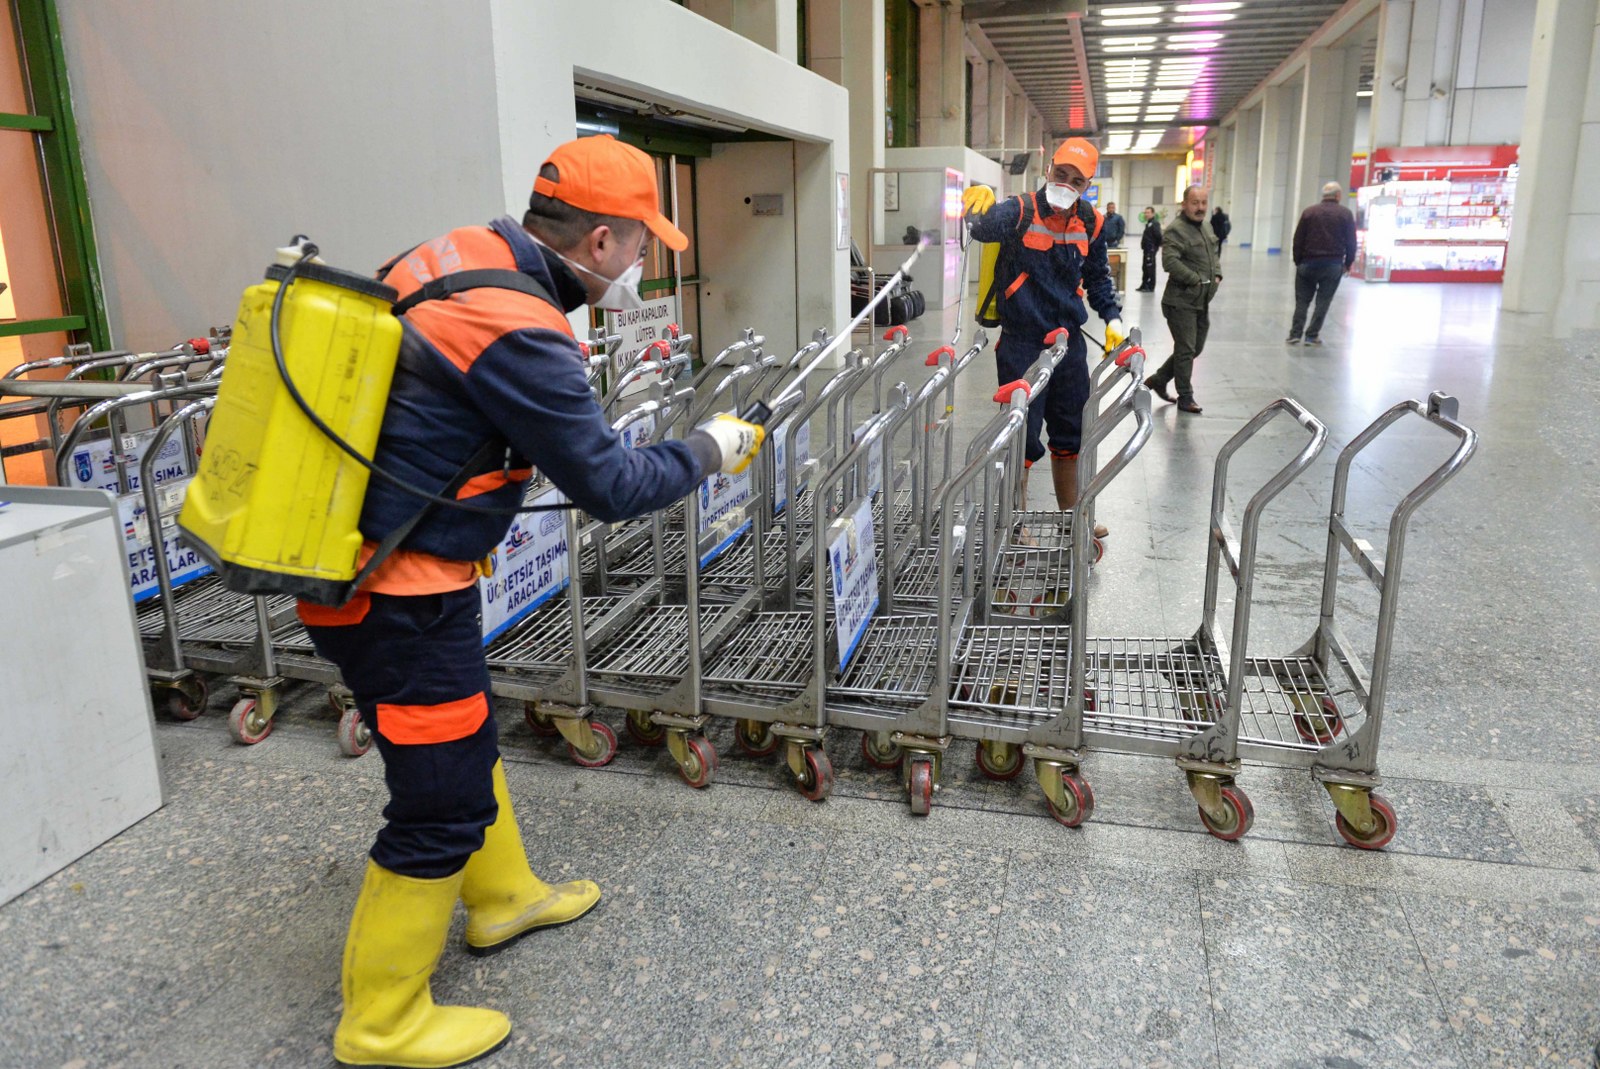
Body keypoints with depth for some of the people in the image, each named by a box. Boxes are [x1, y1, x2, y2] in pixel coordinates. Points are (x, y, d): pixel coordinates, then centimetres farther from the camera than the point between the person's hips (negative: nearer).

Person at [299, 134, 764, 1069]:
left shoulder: (461, 254, 1)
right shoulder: (517, 334, -26)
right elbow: (608, 486, -17)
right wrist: (708, 452, -3)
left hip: (349, 553, 10)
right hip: (398, 595, -10)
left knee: (467, 734, 25)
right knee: (443, 800, 5)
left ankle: (502, 899, 47)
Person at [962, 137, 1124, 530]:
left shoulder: (1090, 223, 6)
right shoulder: (1021, 212, -12)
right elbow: (986, 226, -31)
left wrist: (1112, 317, 12)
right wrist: (976, 210, -53)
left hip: (1069, 340, 6)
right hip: (1021, 343, -6)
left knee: (1069, 434, 16)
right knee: (1023, 436, -2)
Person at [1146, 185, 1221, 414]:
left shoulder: (1206, 227, 15)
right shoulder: (1175, 230, -14)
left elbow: (1214, 255, 26)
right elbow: (1170, 261, -25)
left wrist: (1217, 275, 8)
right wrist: (1196, 280, -22)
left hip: (1202, 301, 9)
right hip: (1182, 301, -9)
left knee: (1195, 348, 16)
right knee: (1186, 350, -3)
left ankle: (1158, 379, 30)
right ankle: (1185, 398, 8)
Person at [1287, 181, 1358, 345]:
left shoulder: (1309, 212, 4)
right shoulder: (1346, 214, 2)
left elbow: (1298, 240, 3)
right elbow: (1351, 242, 1)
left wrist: (1298, 261, 10)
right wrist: (1348, 263, 10)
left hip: (1308, 263, 1)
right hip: (1333, 265, -1)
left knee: (1302, 300, 7)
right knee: (1323, 301, 4)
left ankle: (1295, 334, 0)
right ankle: (1312, 335, 2)